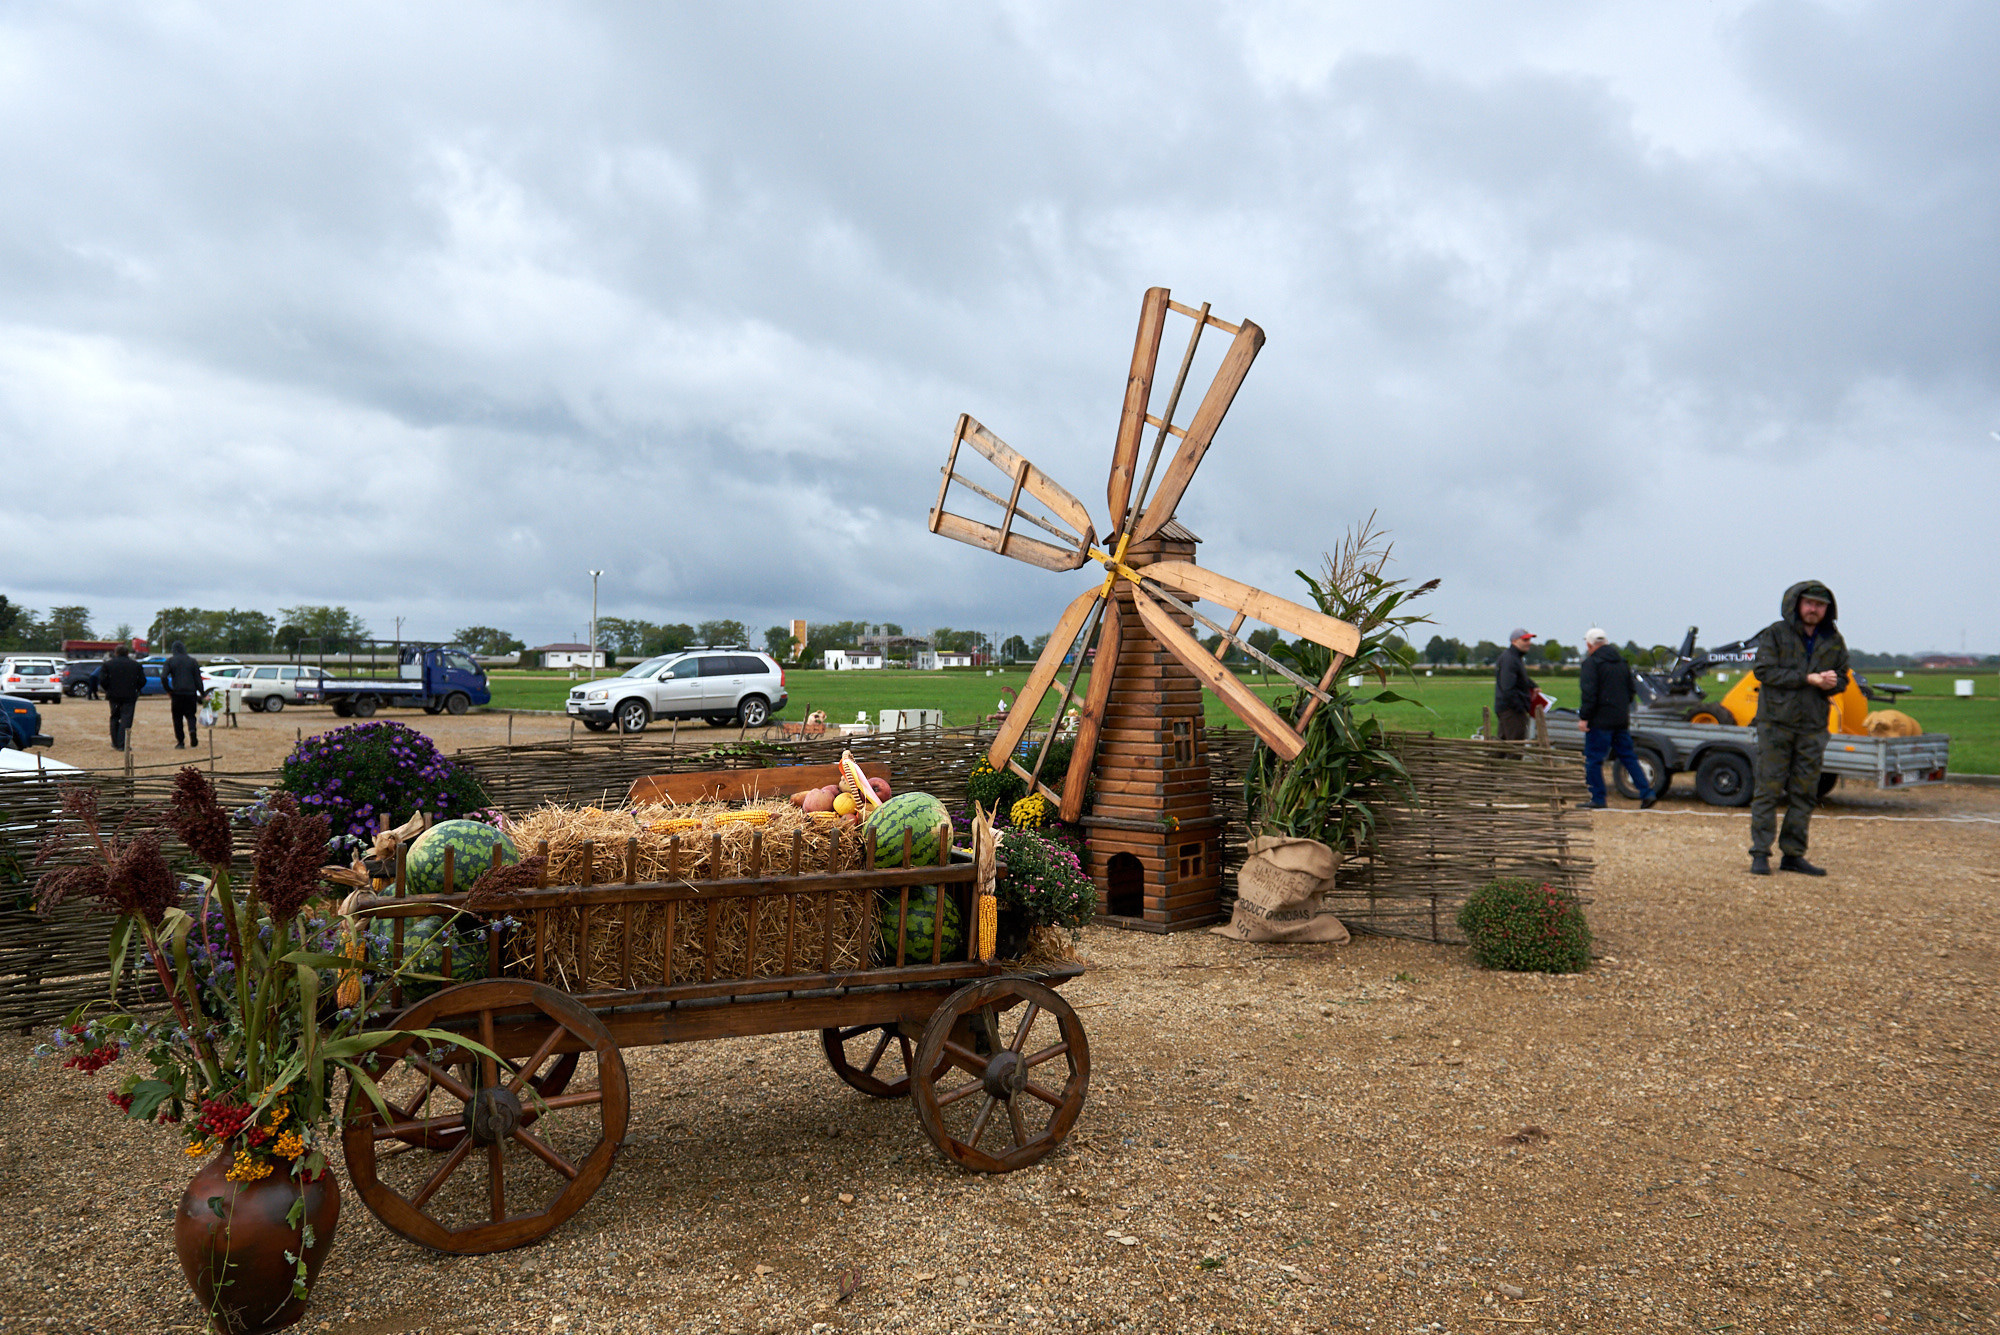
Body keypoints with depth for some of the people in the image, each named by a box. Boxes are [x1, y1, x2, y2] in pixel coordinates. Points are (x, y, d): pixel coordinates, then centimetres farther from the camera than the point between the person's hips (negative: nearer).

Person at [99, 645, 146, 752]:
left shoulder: (108, 664, 2)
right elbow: (142, 681, 0)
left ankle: (115, 743, 20)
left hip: (114, 695, 1)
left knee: (114, 718, 16)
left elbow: (102, 680, -4)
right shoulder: (136, 665, 2)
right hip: (130, 696, -1)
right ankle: (122, 745, -8)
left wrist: (108, 690, 11)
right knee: (126, 719, -2)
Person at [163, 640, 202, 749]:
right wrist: (202, 694, 7)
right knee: (190, 715, 10)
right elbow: (198, 679, 3)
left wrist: (168, 690, 3)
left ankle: (180, 742, 4)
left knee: (177, 717, 7)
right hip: (191, 693, 1)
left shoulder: (170, 661, 2)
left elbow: (164, 676, -9)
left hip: (177, 693, -1)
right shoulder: (192, 661, 5)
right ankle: (192, 730, -21)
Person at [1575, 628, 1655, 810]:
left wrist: (1583, 717, -14)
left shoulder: (1591, 662, -10)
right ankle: (1647, 793, 6)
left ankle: (1598, 798, 1)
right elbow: (1632, 690, 20)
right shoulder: (1622, 663, 15)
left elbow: (1589, 693, -17)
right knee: (1628, 757, 13)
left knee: (1593, 760, 0)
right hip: (1621, 720, 8)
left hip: (1600, 720, -8)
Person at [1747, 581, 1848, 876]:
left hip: (1813, 727, 4)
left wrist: (1832, 683, -9)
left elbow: (1842, 678, 15)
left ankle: (1793, 854, 13)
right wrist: (1808, 678, -16)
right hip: (1776, 722, -4)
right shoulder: (1774, 634, -1)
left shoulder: (1833, 641, 11)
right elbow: (1764, 671, -11)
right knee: (1768, 788, -4)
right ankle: (1760, 854, 0)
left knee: (1805, 793, 6)